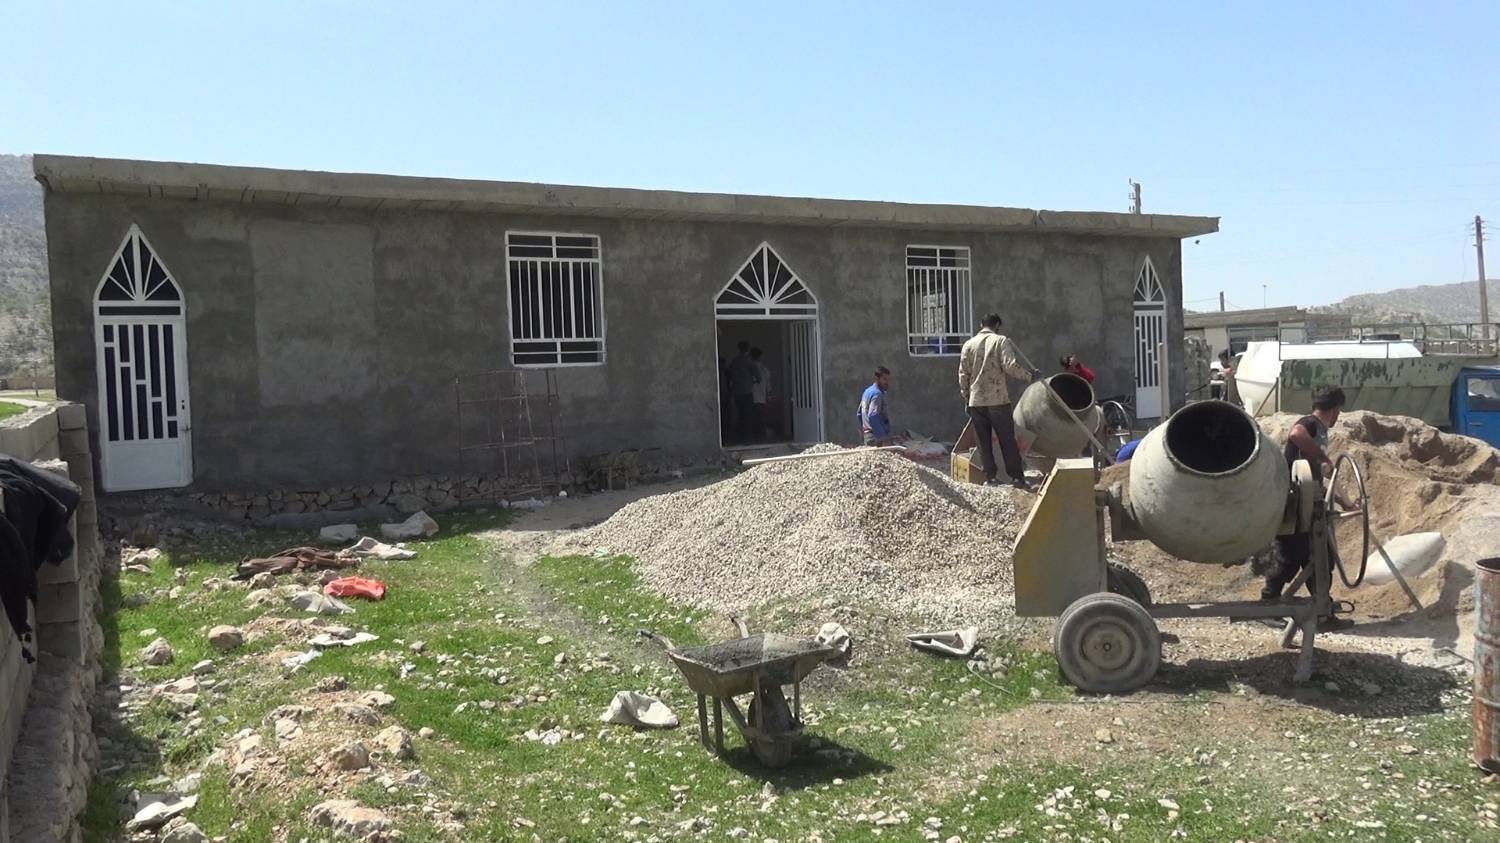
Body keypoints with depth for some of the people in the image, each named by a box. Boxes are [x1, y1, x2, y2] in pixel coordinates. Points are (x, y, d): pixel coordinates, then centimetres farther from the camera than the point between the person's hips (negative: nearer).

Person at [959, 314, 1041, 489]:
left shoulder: (968, 344, 6)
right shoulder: (1001, 340, -4)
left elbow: (963, 374, 7)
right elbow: (1011, 366, -15)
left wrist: (966, 398, 15)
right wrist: (1030, 375, -1)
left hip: (976, 401, 3)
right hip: (998, 399, -3)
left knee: (984, 441, 10)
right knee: (1007, 440, 3)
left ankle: (990, 477, 10)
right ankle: (1017, 477, 4)